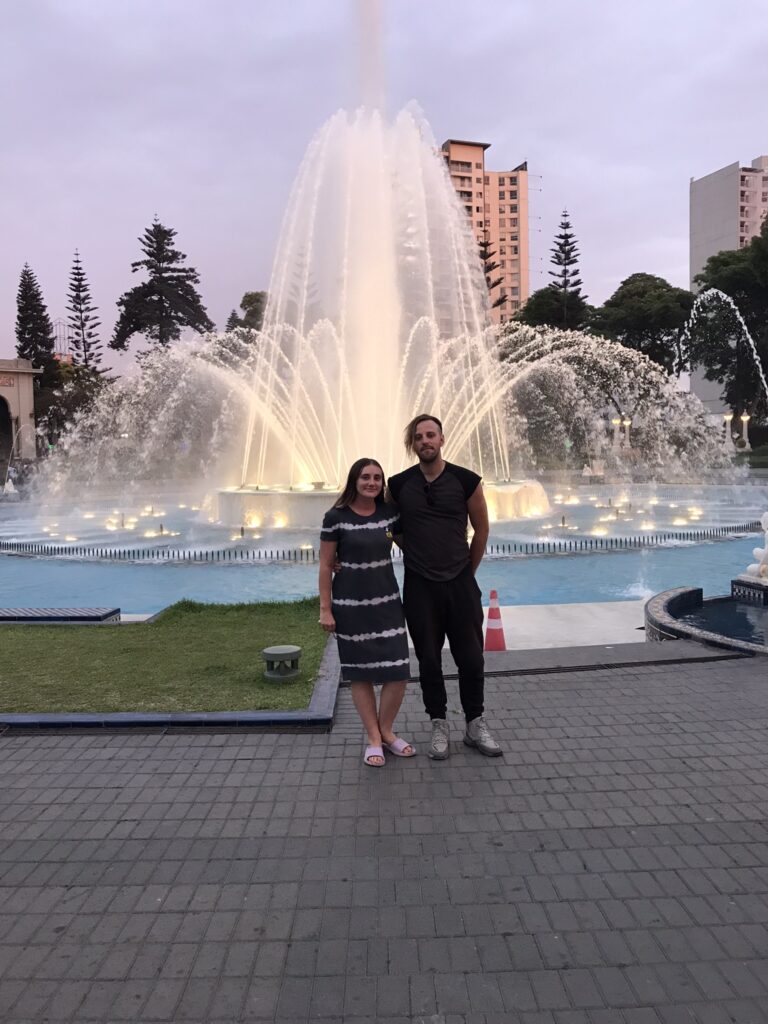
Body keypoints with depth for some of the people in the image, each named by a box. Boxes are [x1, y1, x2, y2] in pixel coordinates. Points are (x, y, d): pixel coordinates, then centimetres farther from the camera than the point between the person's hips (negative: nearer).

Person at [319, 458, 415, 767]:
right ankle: (374, 738, 23)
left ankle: (386, 731, 24)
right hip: (350, 604, -3)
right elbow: (325, 566, -6)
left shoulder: (390, 513, 0)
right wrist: (325, 609, -7)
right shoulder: (336, 517, -9)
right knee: (360, 673, 6)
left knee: (398, 672, 1)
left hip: (387, 601, 3)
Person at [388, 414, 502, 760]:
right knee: (429, 660, 8)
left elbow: (481, 529, 7)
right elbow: (391, 527, 15)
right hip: (420, 588, 0)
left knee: (470, 658, 6)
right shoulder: (398, 485, -2)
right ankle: (439, 726, 22)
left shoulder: (466, 481, -4)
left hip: (461, 584, 0)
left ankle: (476, 725, 23)